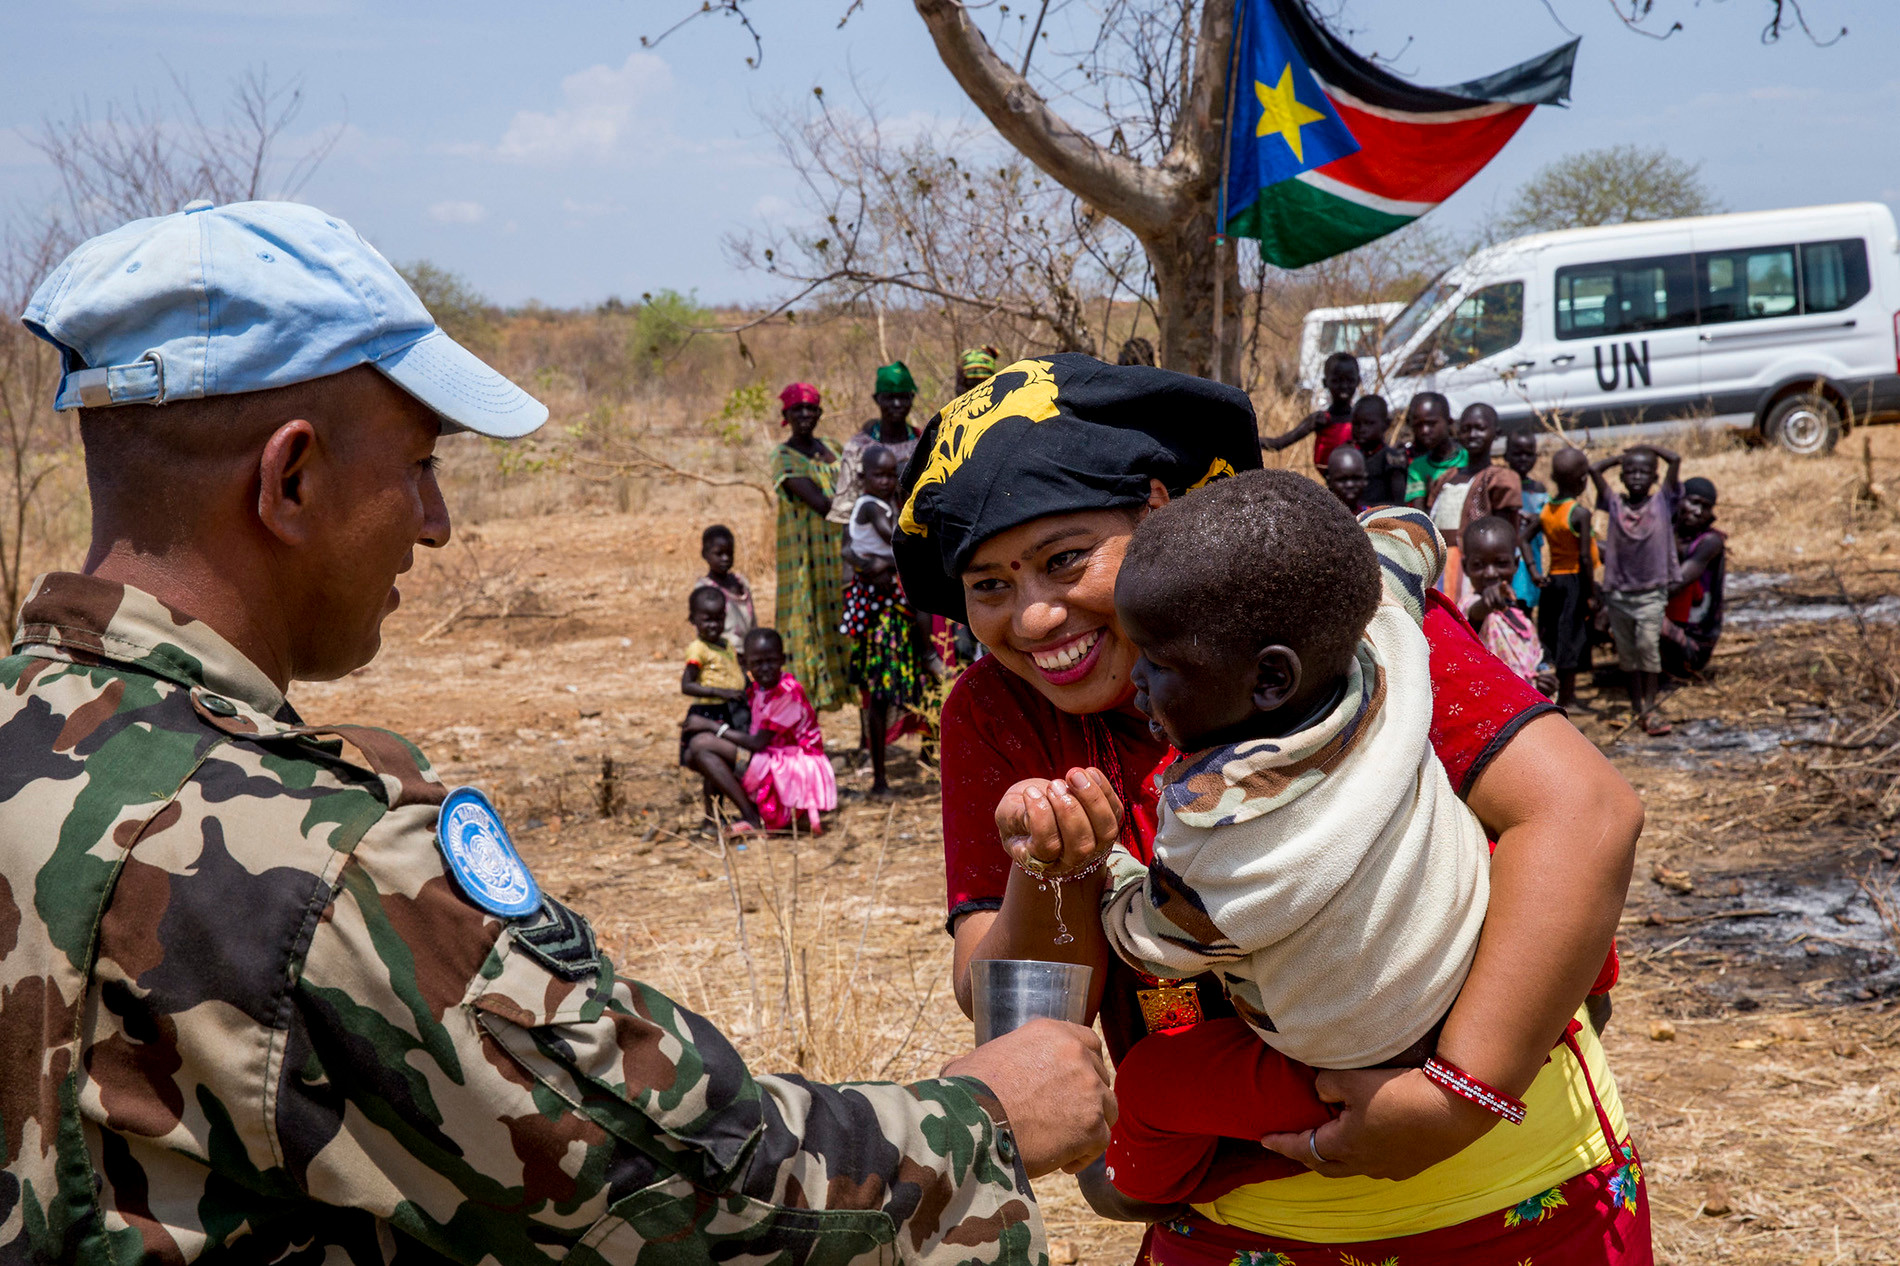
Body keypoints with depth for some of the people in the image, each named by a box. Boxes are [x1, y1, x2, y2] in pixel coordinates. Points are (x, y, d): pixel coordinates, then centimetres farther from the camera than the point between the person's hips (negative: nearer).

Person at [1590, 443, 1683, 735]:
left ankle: (1650, 707, -9)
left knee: (1648, 645, -13)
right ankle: (1636, 708, 17)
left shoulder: (1662, 502, 2)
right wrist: (1621, 456, 10)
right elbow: (1594, 469, -2)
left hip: (1651, 591, -2)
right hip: (1618, 590, 2)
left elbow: (1675, 460, -6)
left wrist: (1648, 448, 7)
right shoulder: (1615, 504, 5)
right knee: (1626, 651, 7)